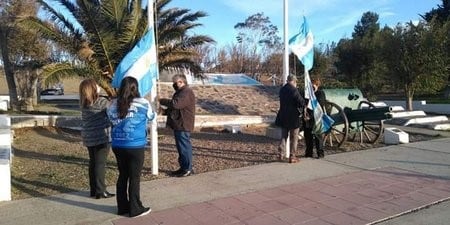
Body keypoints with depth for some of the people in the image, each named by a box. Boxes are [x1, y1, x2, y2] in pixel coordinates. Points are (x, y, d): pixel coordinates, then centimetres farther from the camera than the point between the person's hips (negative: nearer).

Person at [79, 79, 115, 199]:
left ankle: (93, 189, 23)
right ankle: (100, 191, 4)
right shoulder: (101, 101, -16)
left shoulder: (83, 103, 5)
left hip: (88, 138, 7)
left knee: (93, 162, 15)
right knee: (100, 163, -1)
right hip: (101, 138, -7)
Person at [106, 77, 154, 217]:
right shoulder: (143, 103, -9)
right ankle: (135, 209, 15)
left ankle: (122, 207, 26)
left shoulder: (114, 104, 1)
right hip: (135, 146, -4)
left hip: (118, 146, 4)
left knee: (123, 176, 16)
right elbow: (151, 116, 10)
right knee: (134, 177, 5)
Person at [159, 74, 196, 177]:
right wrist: (166, 111, 10)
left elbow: (175, 104, -28)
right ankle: (183, 167, 23)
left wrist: (162, 101, -16)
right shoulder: (180, 92, 20)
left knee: (184, 146, -5)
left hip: (183, 125, -11)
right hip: (178, 125, 11)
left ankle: (188, 169, 2)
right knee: (181, 147, 15)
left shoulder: (187, 92, -15)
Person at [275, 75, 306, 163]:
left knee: (283, 136, 18)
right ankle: (292, 157, 10)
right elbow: (301, 102, -18)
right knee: (294, 138, 6)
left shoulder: (282, 90, 5)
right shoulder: (294, 90, -18)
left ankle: (281, 154, 18)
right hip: (294, 117, -6)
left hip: (283, 117, 6)